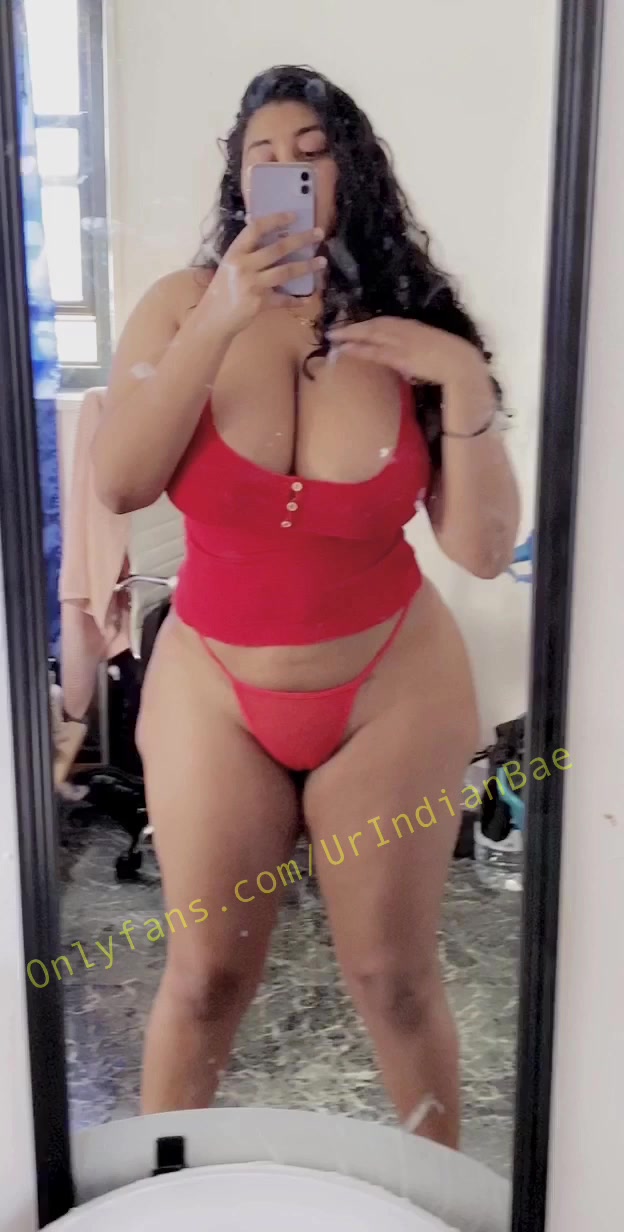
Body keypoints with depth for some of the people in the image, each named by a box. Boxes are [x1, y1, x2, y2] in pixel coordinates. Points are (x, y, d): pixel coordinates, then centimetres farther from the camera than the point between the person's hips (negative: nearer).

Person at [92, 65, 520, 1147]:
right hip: (214, 690, 1)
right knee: (206, 972, 10)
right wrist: (219, 322, -25)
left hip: (390, 691, 0)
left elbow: (484, 552, -11)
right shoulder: (183, 303, -6)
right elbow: (118, 485, -18)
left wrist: (466, 384, -22)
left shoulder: (412, 331, -7)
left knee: (393, 974, 10)